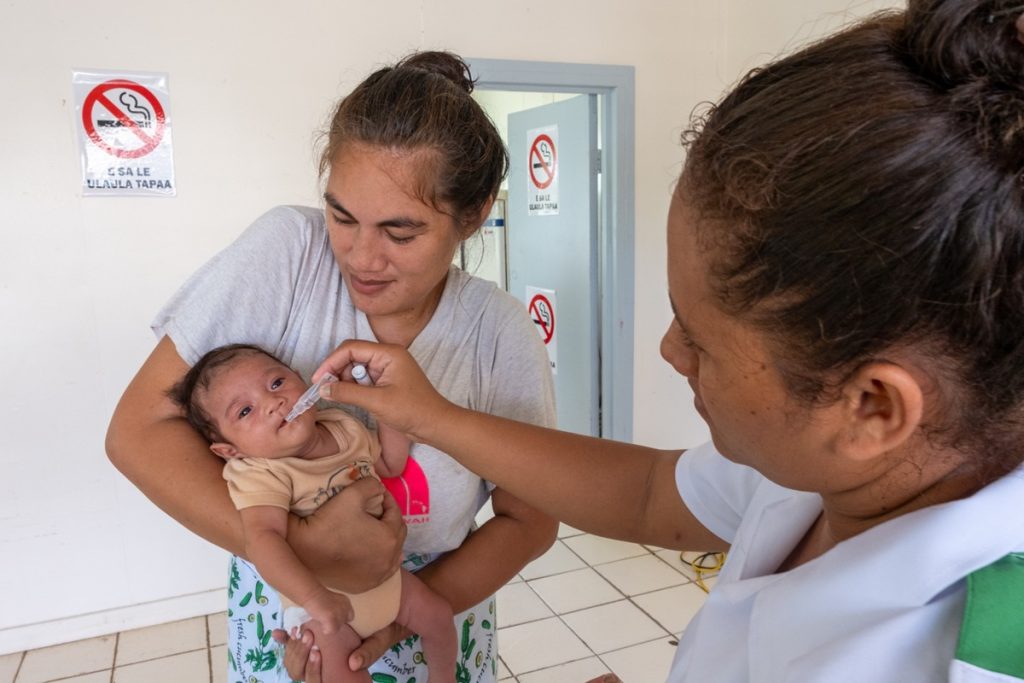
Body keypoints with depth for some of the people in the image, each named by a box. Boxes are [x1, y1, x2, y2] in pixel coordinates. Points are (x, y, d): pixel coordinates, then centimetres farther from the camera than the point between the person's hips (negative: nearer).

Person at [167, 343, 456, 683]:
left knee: (437, 615, 11)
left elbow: (391, 466, 8)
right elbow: (263, 539, -42)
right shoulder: (261, 475, -27)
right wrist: (315, 597, -53)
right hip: (327, 596, -5)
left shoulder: (344, 426, -6)